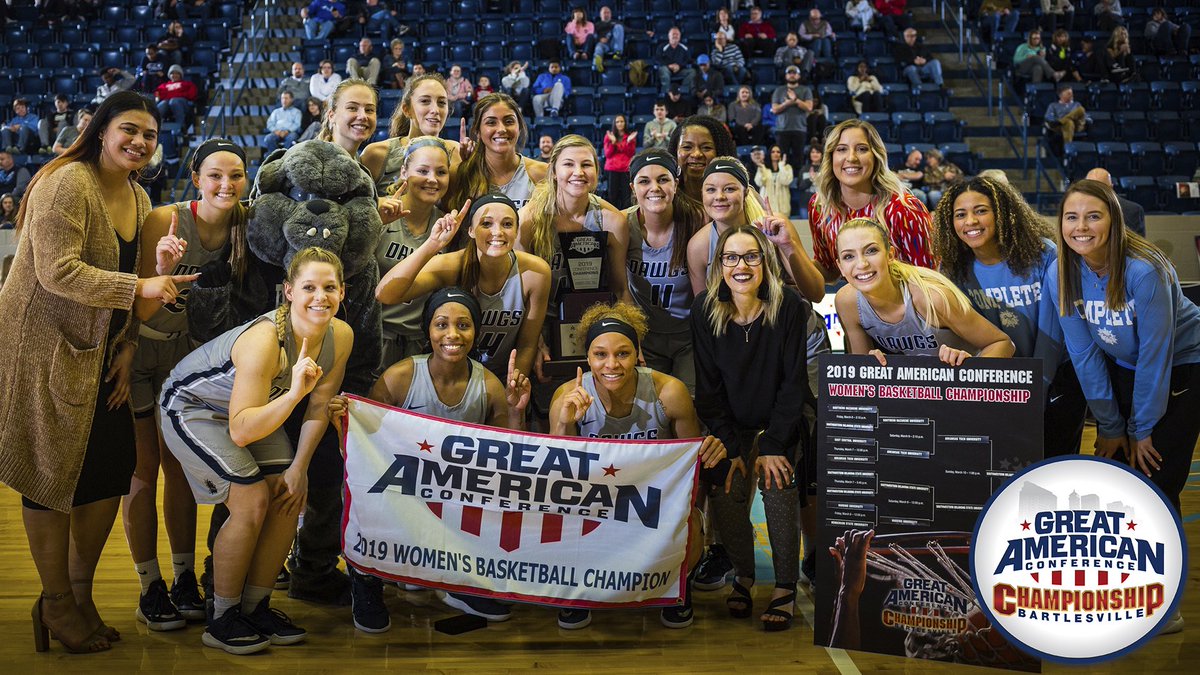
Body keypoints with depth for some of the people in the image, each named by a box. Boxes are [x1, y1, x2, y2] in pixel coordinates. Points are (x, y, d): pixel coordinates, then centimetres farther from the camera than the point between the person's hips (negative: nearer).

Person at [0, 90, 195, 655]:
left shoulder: (139, 199, 11)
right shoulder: (67, 184, -15)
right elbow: (58, 272, -23)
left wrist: (128, 348, 2)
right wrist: (140, 288, -28)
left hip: (98, 354, 8)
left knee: (111, 470, 8)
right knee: (53, 474, 1)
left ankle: (80, 593, 27)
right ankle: (57, 604, 18)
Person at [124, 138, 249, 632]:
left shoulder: (242, 228, -9)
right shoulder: (164, 221, -23)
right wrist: (163, 270, -40)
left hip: (184, 353, 4)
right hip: (137, 350, -4)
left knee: (181, 466, 10)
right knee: (143, 469, -1)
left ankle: (185, 580, 19)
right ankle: (150, 588, 9)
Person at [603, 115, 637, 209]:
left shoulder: (630, 136, 9)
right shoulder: (609, 136, 8)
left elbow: (631, 154, 1)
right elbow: (607, 154, 1)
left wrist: (629, 142, -13)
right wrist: (613, 142, -12)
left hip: (626, 169, 0)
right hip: (612, 169, 0)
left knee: (626, 194, -5)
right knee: (613, 194, -1)